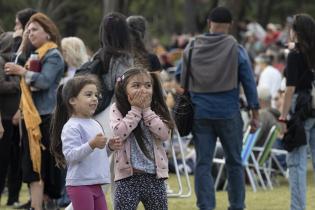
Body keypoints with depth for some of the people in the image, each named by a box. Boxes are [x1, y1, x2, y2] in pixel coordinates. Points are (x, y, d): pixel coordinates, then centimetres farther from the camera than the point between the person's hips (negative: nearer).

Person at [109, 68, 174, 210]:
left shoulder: (155, 110, 7)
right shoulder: (117, 109, -1)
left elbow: (165, 134, -9)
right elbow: (118, 133, -18)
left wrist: (146, 110, -9)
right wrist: (136, 109, -13)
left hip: (154, 176, 3)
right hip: (128, 176, -3)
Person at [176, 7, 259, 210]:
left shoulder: (192, 48, 4)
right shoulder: (236, 49, -3)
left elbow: (179, 77, 13)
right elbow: (249, 83, -1)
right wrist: (255, 114, 4)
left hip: (200, 114, 2)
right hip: (228, 113, -2)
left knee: (203, 163, 3)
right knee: (234, 162, 11)